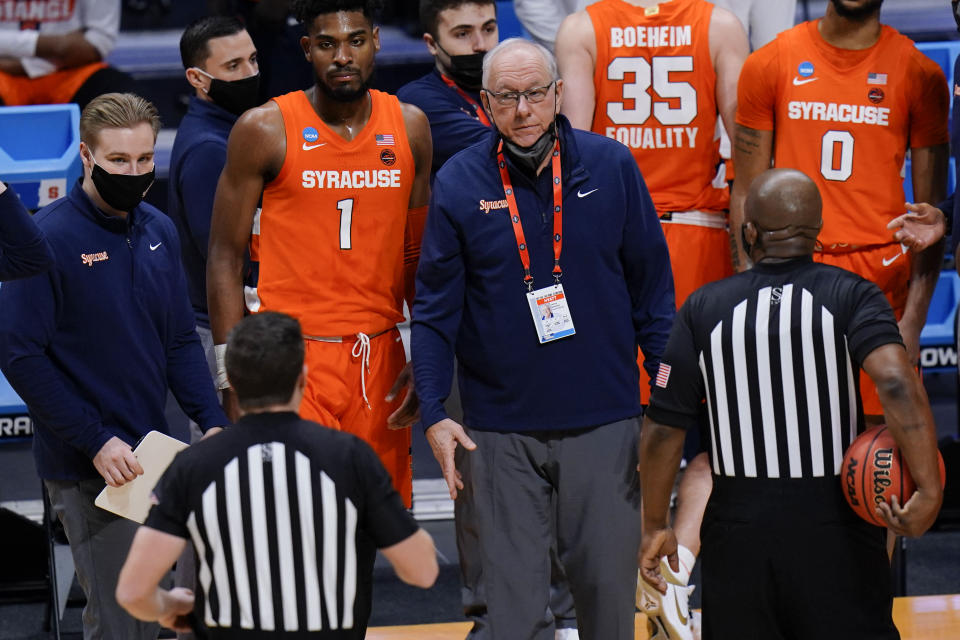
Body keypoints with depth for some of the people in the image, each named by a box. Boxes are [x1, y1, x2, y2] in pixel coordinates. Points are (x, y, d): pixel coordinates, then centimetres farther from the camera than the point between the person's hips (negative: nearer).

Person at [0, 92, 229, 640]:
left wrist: (213, 423, 0)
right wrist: (96, 443, -17)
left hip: (153, 452, 7)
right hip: (86, 470, -7)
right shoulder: (49, 239, -13)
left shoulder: (159, 231, 8)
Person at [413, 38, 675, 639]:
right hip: (502, 426, 0)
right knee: (515, 588, 2)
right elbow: (435, 309, 2)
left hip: (604, 419, 0)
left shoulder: (610, 166, 0)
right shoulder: (458, 183, -2)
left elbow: (652, 284, 6)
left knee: (608, 579, 6)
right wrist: (433, 413, -4)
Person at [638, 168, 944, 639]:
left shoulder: (703, 309, 1)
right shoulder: (852, 296, -4)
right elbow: (897, 383, -22)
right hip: (835, 529, -1)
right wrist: (930, 490, -23)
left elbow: (662, 431, 2)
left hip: (738, 533, 1)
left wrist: (655, 527, 13)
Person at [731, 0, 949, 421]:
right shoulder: (768, 66, 6)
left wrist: (914, 318, -5)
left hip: (884, 276, 0)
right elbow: (747, 196, 7)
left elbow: (931, 213, 4)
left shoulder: (920, 76, 4)